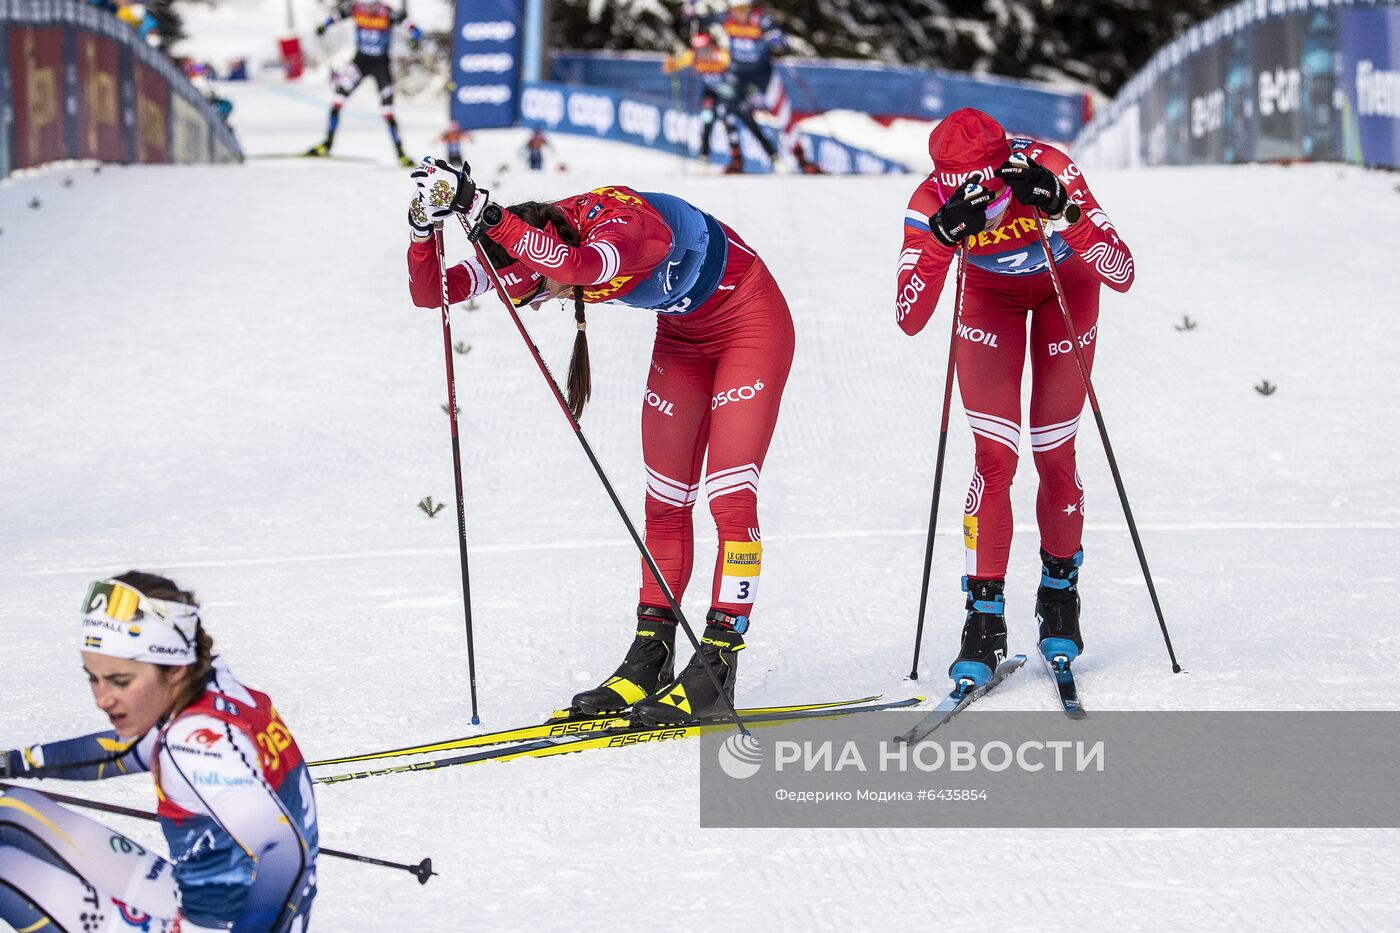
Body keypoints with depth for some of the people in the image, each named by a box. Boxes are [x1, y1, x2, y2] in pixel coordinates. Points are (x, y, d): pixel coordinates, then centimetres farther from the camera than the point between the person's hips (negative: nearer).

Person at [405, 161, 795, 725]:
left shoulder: (627, 226, -37)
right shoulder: (540, 253, -16)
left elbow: (579, 266, -61)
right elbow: (429, 292, -16)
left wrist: (483, 213, -62)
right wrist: (426, 228, -35)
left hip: (751, 323, -8)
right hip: (682, 334, 8)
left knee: (730, 498, -13)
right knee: (665, 503, 6)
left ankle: (717, 668, -12)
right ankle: (650, 661, 11)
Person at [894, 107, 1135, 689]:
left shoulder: (1048, 170, -36)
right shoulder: (932, 203, -32)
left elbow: (1122, 275, -39)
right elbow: (909, 319, -39)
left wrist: (1061, 211, -53)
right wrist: (943, 238, -52)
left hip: (1065, 283, 0)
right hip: (989, 290, 1)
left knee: (1055, 452, -1)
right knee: (995, 455, -10)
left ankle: (1060, 589, 22)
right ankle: (985, 617, -4)